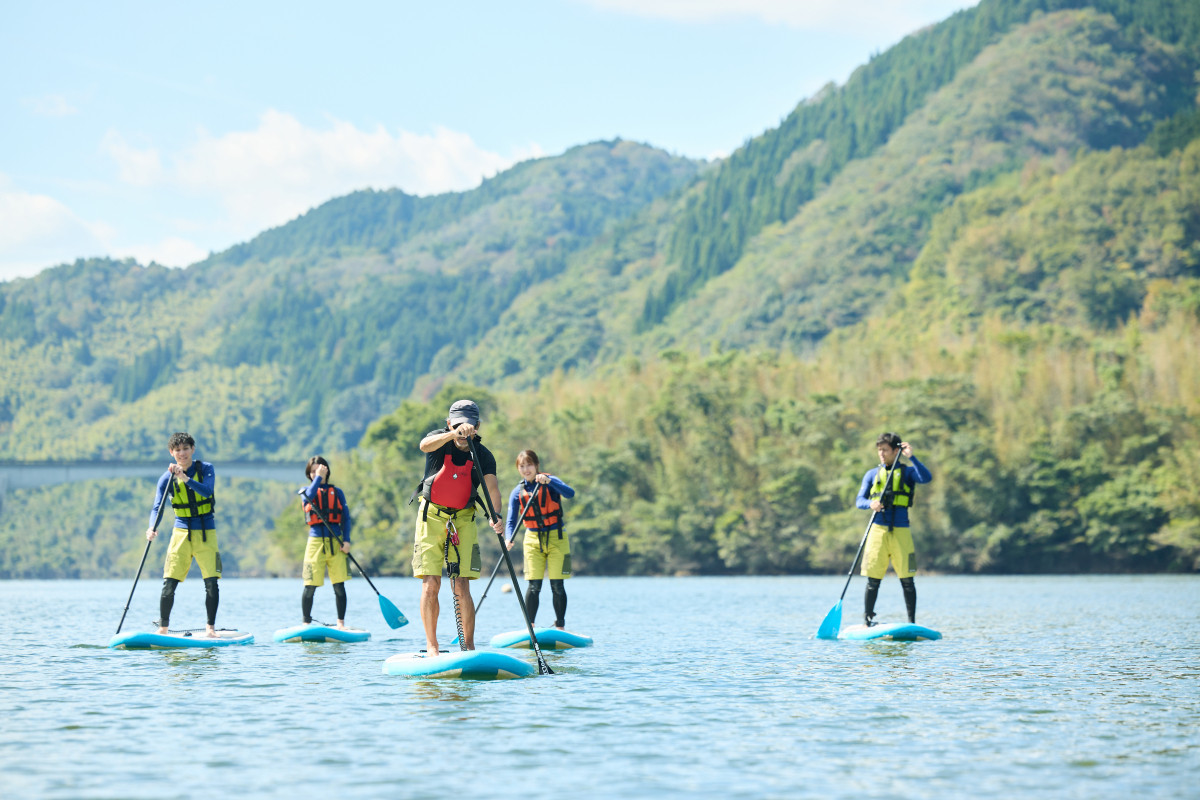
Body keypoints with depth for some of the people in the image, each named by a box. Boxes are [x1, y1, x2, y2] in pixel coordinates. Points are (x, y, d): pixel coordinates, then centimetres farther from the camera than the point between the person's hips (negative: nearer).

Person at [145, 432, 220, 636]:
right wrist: (152, 528, -28)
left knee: (211, 582, -7)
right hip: (181, 532, 1)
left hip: (206, 533, -1)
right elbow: (157, 507, -9)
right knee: (169, 583, -7)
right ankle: (162, 627, 5)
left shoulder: (205, 469, -3)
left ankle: (210, 627, 6)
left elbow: (207, 491, -22)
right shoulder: (167, 478, -2)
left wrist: (185, 478, -34)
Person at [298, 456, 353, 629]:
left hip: (336, 543, 1)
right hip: (315, 543, -1)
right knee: (310, 587, -3)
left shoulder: (336, 492, 12)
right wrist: (319, 477, -15)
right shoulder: (306, 491, 9)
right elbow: (309, 496, -16)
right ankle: (306, 623, 6)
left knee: (339, 585, -2)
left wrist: (346, 540, -3)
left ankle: (341, 623, 5)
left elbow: (346, 518, 8)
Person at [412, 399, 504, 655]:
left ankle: (469, 646, 2)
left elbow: (492, 487, -20)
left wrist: (496, 516, -40)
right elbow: (425, 445, -33)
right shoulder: (439, 438, -8)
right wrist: (454, 434, -51)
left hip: (463, 519, 1)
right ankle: (431, 646, 2)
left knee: (462, 588, -5)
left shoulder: (483, 456, -5)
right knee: (430, 585, -6)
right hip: (431, 516, -1)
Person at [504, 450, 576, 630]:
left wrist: (548, 481, -39)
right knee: (533, 585, -5)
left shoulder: (550, 482, -7)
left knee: (557, 585, -2)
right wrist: (509, 539, -23)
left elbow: (570, 493, -26)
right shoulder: (517, 492, 0)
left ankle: (560, 627, 9)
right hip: (533, 539, 2)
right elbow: (511, 520, -4)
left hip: (556, 538, -2)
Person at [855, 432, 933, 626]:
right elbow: (859, 500, 6)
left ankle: (912, 623, 5)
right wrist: (871, 504, -16)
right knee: (873, 579, 0)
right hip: (878, 530, 1)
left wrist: (911, 458, -20)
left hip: (900, 531, -1)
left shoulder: (907, 472, 7)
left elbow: (926, 478, -13)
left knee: (907, 580, -1)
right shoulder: (872, 474, 13)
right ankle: (867, 619, 8)